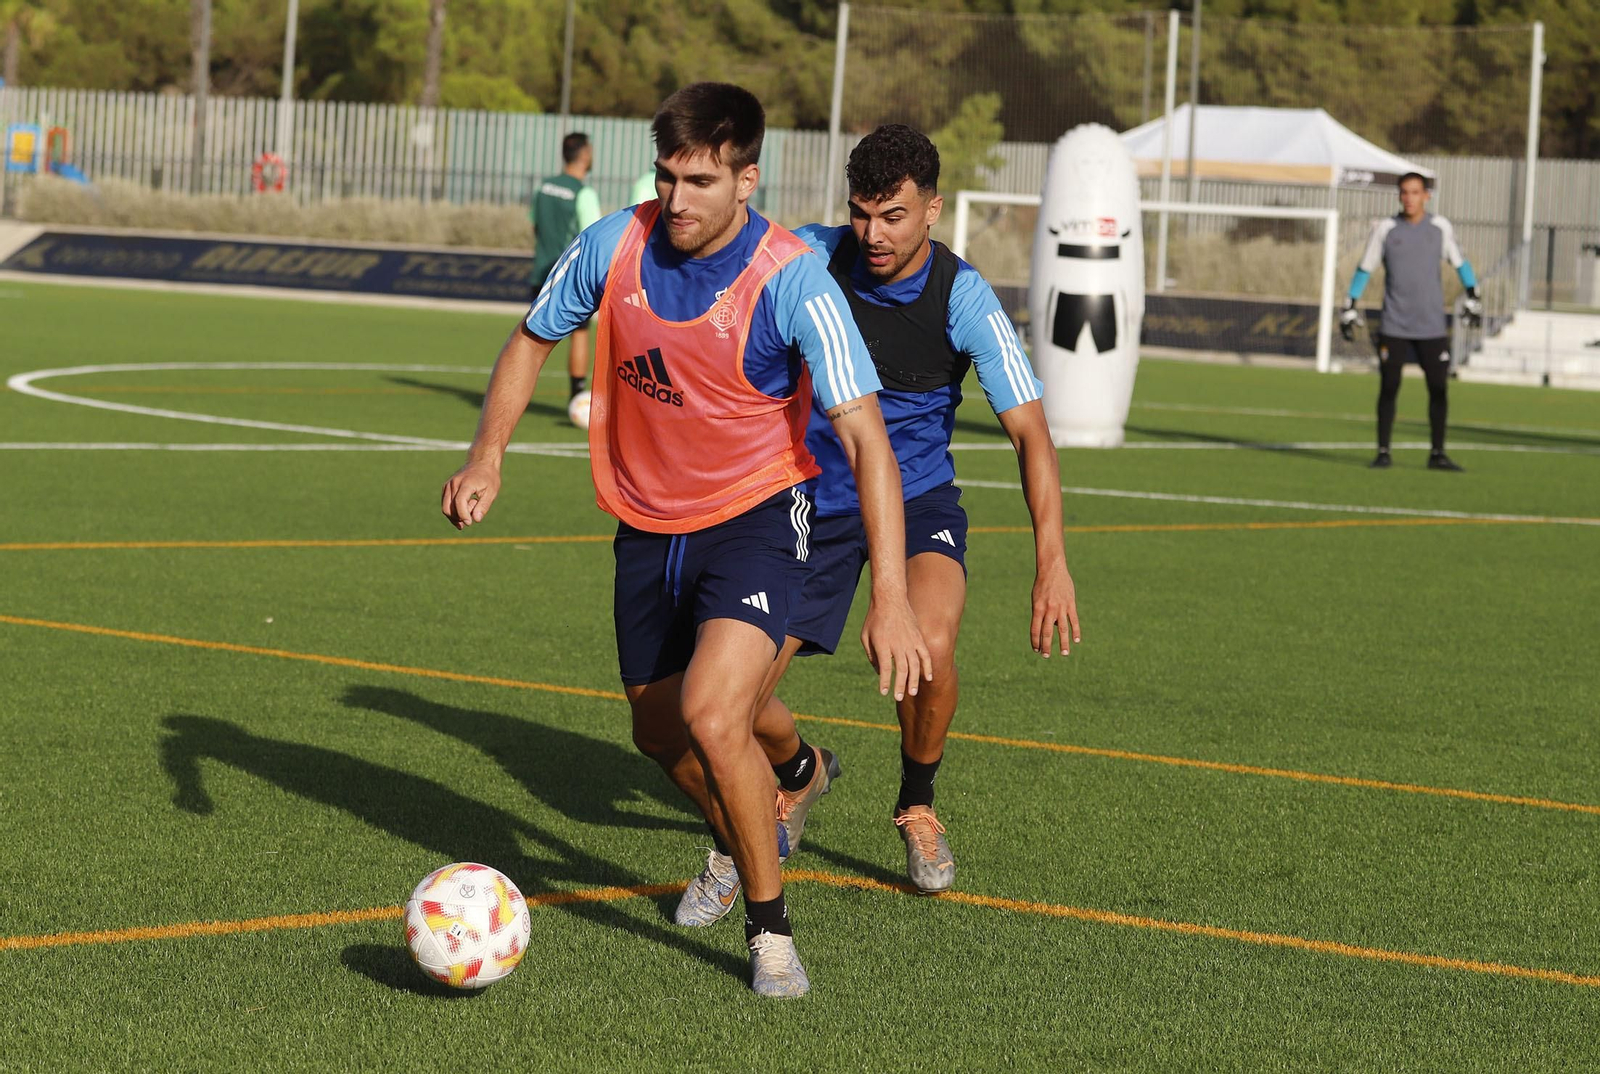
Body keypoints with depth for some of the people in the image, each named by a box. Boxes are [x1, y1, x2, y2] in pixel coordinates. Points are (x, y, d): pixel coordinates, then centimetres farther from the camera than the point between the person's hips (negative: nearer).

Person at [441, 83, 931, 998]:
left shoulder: (793, 281, -24)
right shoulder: (614, 246, -12)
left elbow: (866, 436, -27)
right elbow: (533, 340, 8)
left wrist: (891, 596, -35)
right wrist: (488, 457, -7)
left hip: (755, 517, -5)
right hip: (648, 525, 5)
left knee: (712, 715, -25)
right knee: (661, 732, 17)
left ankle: (771, 930, -5)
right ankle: (749, 844, 50)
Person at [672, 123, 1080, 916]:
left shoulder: (964, 299, -18)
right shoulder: (808, 259, -14)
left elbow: (1029, 432, -19)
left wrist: (1051, 560, -29)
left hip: (917, 499, -2)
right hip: (814, 498, 2)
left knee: (929, 644, -32)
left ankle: (917, 804, 0)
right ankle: (801, 773, 31)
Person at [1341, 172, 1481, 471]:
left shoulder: (1440, 227, 3)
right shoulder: (1385, 229, 0)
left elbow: (1460, 262, 15)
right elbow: (1365, 269, 8)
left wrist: (1473, 296, 9)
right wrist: (1350, 307, 4)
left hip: (1432, 326, 1)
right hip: (1394, 326, -1)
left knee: (1439, 388, -1)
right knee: (1388, 387, -3)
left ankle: (1437, 454, 8)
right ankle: (1383, 453, 6)